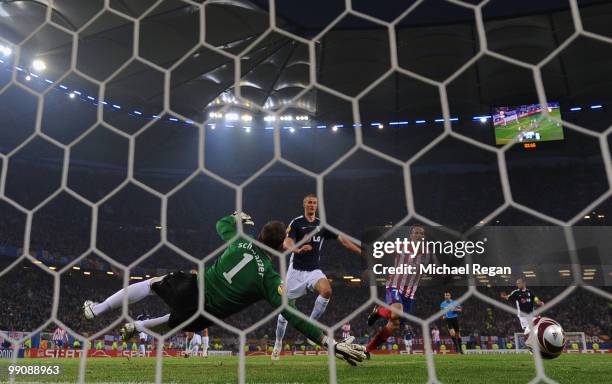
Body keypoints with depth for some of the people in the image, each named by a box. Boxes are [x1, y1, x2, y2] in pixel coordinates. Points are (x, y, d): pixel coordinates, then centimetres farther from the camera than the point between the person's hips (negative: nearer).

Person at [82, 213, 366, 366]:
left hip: (191, 288, 2)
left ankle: (98, 309, 37)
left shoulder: (241, 242, -6)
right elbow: (292, 316, -23)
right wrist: (331, 343, -24)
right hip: (204, 313, -2)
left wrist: (237, 218, 38)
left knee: (152, 283, 29)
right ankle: (135, 327, 42)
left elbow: (221, 224, 16)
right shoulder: (270, 278, -16)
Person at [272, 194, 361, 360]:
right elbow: (286, 243, -19)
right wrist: (298, 249, -40)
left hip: (314, 270, 2)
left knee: (327, 291, -29)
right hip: (296, 271, -2)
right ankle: (278, 343, 27)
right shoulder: (296, 222, -4)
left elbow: (343, 240, 6)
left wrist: (362, 252, -3)